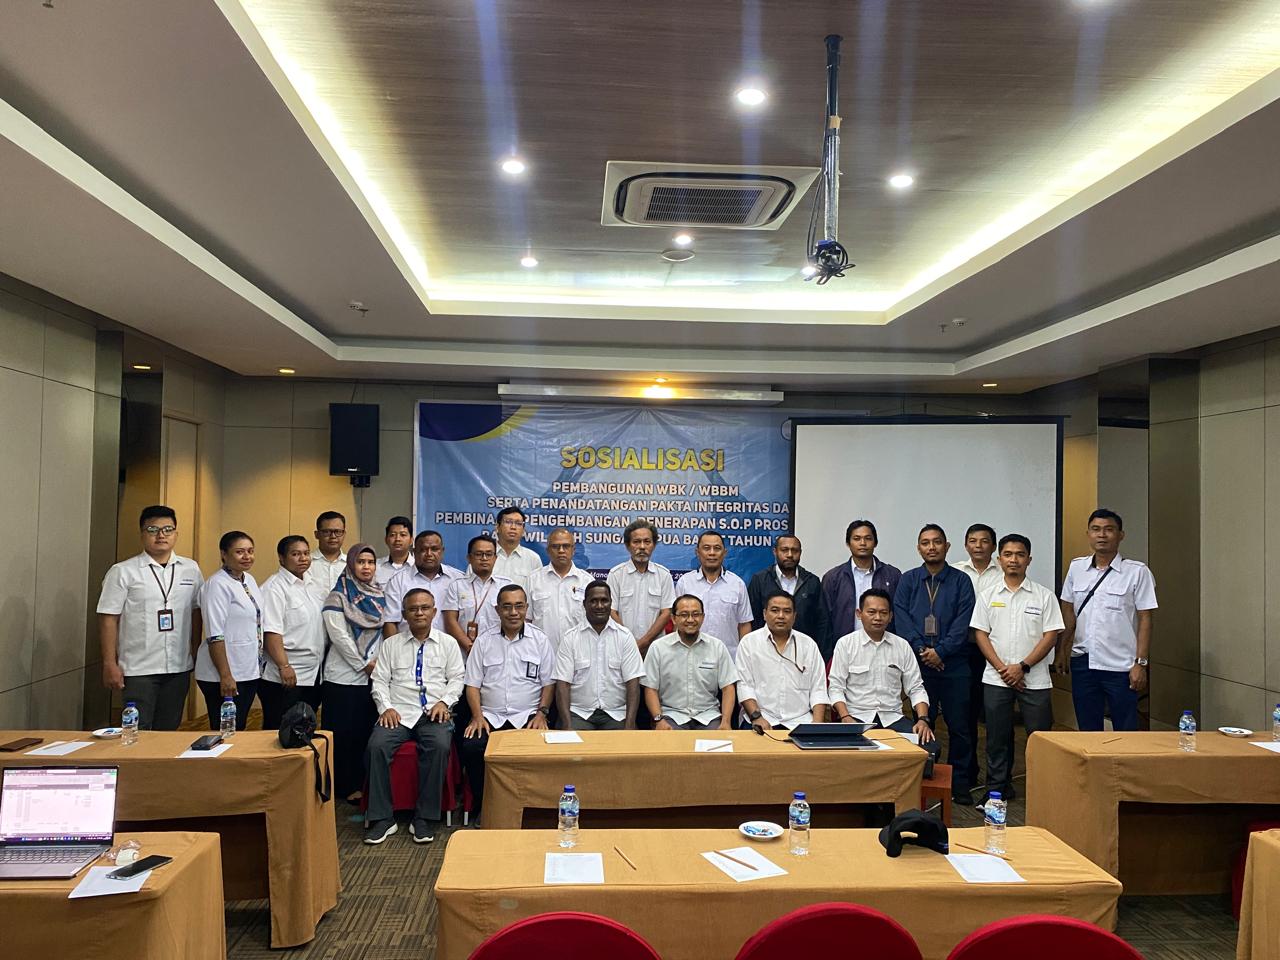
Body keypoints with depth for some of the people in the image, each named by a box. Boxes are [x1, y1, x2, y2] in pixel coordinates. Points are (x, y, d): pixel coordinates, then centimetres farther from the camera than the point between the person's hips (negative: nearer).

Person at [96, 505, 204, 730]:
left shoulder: (191, 569, 7)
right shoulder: (122, 572, -3)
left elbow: (196, 612, 10)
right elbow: (108, 619, -4)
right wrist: (110, 665, -7)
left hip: (179, 668, 3)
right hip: (138, 669, -3)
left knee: (168, 732, 13)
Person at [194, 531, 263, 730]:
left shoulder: (249, 581, 10)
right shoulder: (218, 585, -14)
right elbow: (215, 636, -18)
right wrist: (225, 676, -20)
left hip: (249, 672, 8)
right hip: (224, 676, -8)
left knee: (239, 730, 15)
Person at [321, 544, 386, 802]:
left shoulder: (379, 596, 13)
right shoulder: (338, 595, -3)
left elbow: (386, 631, 12)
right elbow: (338, 635, -11)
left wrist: (379, 661, -3)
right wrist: (364, 665, -11)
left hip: (373, 675, 5)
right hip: (344, 675, -5)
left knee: (368, 732, 6)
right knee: (344, 733, 0)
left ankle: (364, 783, 14)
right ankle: (346, 787, 9)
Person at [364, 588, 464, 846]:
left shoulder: (448, 643, 15)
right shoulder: (391, 644, 16)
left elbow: (456, 679, 11)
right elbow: (379, 681, 11)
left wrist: (444, 701, -7)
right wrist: (386, 707, -5)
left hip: (434, 712, -1)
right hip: (398, 712, 1)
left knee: (439, 746, -33)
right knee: (377, 745, -29)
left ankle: (425, 819, -22)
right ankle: (381, 818, -18)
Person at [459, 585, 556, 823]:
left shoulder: (540, 640, 7)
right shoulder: (484, 641, 10)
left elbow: (549, 682, 7)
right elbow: (473, 684, 8)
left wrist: (541, 713, -7)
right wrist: (478, 716, -6)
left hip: (527, 716, -1)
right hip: (490, 716, 1)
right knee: (471, 748, -26)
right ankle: (484, 807, -6)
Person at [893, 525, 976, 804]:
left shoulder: (961, 581, 4)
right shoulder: (908, 580, 7)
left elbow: (963, 623, -5)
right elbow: (901, 619, -2)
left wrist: (940, 651, -14)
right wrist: (922, 650, -13)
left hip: (954, 664, -1)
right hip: (918, 664, 1)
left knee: (959, 726, 3)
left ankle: (960, 783, 14)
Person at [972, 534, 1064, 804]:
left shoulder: (1044, 596, 0)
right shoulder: (988, 595, 6)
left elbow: (1051, 636, -4)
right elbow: (981, 634, 4)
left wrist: (1023, 666, -12)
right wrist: (1002, 668, -7)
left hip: (1034, 679, -2)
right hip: (996, 678, 2)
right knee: (997, 736, 8)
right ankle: (997, 789, 19)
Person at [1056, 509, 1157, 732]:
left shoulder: (1137, 571, -7)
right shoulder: (1076, 567, 5)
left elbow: (1145, 619, -7)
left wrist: (1141, 663, -10)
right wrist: (1063, 650, 10)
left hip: (1121, 665, -3)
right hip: (1082, 661, 4)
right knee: (1087, 730, 13)